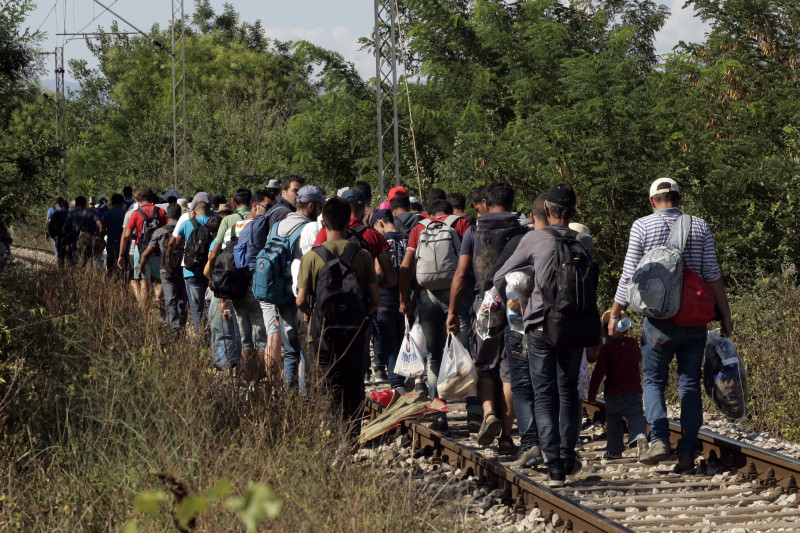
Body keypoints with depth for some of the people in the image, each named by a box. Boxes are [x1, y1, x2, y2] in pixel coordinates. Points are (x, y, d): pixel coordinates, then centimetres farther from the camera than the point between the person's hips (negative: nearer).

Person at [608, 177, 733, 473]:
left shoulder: (642, 226, -2)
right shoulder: (700, 226, 4)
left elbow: (629, 275, -3)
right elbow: (713, 275, 1)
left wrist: (615, 313, 6)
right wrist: (725, 315, 7)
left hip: (659, 318, -2)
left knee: (653, 380, 9)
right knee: (690, 383, 7)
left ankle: (659, 438, -11)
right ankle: (688, 450, 1)